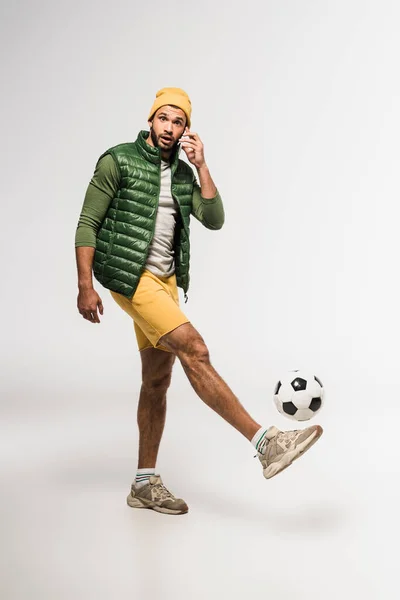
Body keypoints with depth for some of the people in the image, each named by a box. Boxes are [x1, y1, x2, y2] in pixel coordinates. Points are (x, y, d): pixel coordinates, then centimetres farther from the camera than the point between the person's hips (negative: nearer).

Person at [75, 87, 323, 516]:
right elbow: (87, 224, -7)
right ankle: (265, 442, -20)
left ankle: (145, 484, 17)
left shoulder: (183, 173, 12)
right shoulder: (118, 161, -5)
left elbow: (214, 220, -1)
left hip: (165, 280, 7)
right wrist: (85, 286, -14)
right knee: (193, 349, -20)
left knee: (157, 380, 7)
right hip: (131, 276, -7)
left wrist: (201, 166, -7)